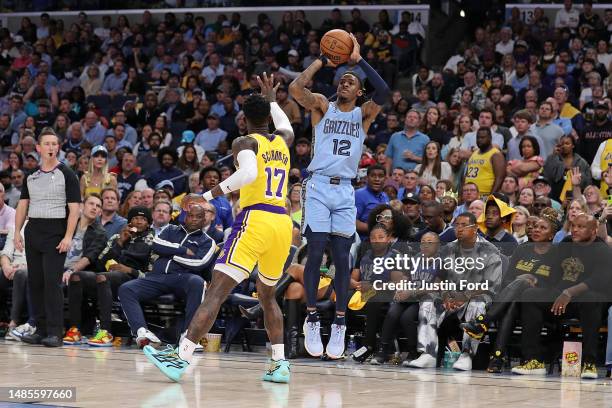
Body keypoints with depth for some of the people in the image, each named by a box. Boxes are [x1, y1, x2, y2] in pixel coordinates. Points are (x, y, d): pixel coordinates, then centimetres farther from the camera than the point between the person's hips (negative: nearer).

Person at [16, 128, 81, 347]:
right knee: (34, 282, 4)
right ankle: (41, 330, 9)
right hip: (33, 231, 5)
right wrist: (17, 232, 7)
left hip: (55, 232, -5)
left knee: (52, 281, -12)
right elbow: (23, 204, 17)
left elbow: (74, 208, -6)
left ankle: (55, 332, -12)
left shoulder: (66, 174, -1)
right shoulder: (31, 175, 13)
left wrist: (68, 236, -15)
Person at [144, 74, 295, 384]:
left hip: (255, 219, -6)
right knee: (267, 295, 25)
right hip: (283, 223, 6)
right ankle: (279, 364, 18)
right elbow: (285, 124, 45)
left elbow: (249, 173, -20)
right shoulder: (282, 141, 19)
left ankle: (181, 358, -22)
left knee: (216, 291, -13)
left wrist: (212, 193, -15)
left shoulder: (244, 142, 1)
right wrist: (272, 99, 58)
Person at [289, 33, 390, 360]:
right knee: (316, 253, -8)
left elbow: (383, 92, -11)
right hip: (319, 186, -1)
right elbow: (295, 88, -11)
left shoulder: (363, 114, 10)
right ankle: (312, 321, -1)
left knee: (342, 258, -2)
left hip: (345, 191, 1)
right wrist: (323, 61, -7)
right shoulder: (322, 106, 8)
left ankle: (340, 324, 2)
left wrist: (358, 60, -10)